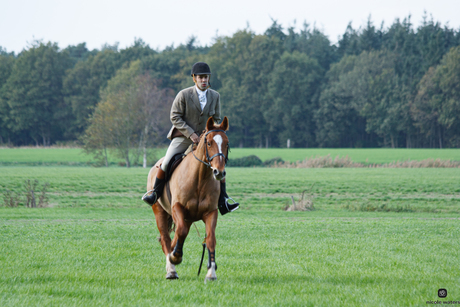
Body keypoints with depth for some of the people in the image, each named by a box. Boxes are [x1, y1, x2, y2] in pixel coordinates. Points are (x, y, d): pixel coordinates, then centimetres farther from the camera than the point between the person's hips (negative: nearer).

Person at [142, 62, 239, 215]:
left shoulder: (215, 96, 0)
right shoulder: (184, 95, -11)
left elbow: (216, 119, 11)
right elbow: (175, 117, -10)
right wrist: (190, 133, -18)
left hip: (204, 139, 3)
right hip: (183, 137, -3)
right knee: (166, 163, -15)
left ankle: (223, 202, 3)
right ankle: (155, 194, 1)